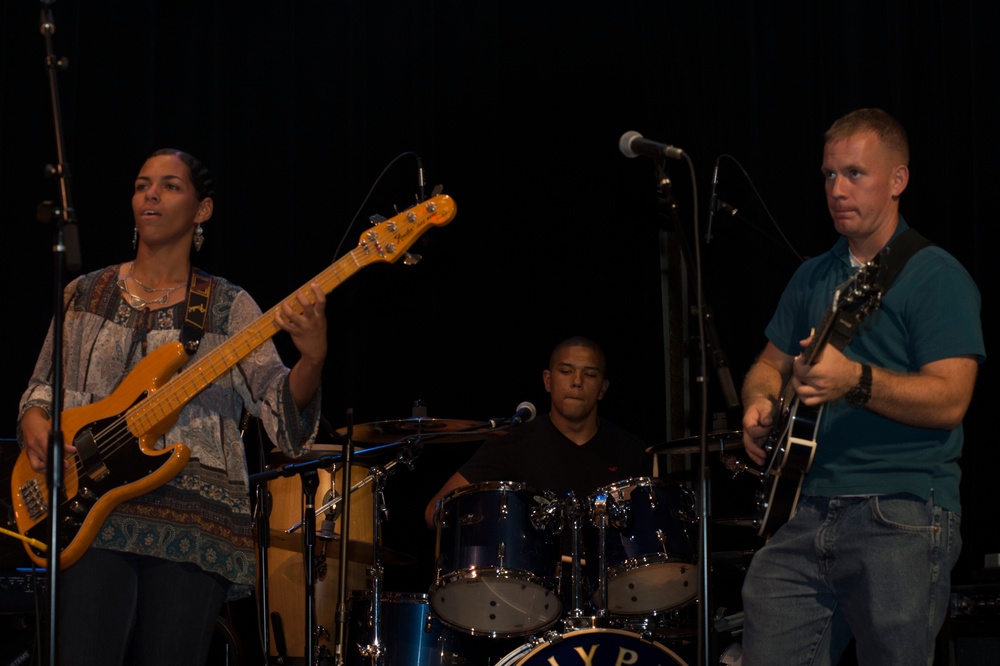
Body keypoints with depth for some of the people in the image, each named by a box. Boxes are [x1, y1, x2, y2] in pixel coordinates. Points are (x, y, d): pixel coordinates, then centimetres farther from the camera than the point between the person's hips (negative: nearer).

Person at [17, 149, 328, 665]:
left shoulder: (228, 307, 9)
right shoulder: (85, 294, 16)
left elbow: (279, 403, -3)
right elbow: (41, 388, 21)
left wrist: (312, 359, -25)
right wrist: (35, 424, -3)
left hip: (192, 519, -1)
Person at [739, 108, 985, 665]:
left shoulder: (936, 278, -4)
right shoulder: (813, 277, 17)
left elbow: (950, 401, -14)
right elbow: (771, 364, 28)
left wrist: (855, 381, -27)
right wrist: (761, 402, 5)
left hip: (902, 519, -6)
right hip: (808, 512, 6)